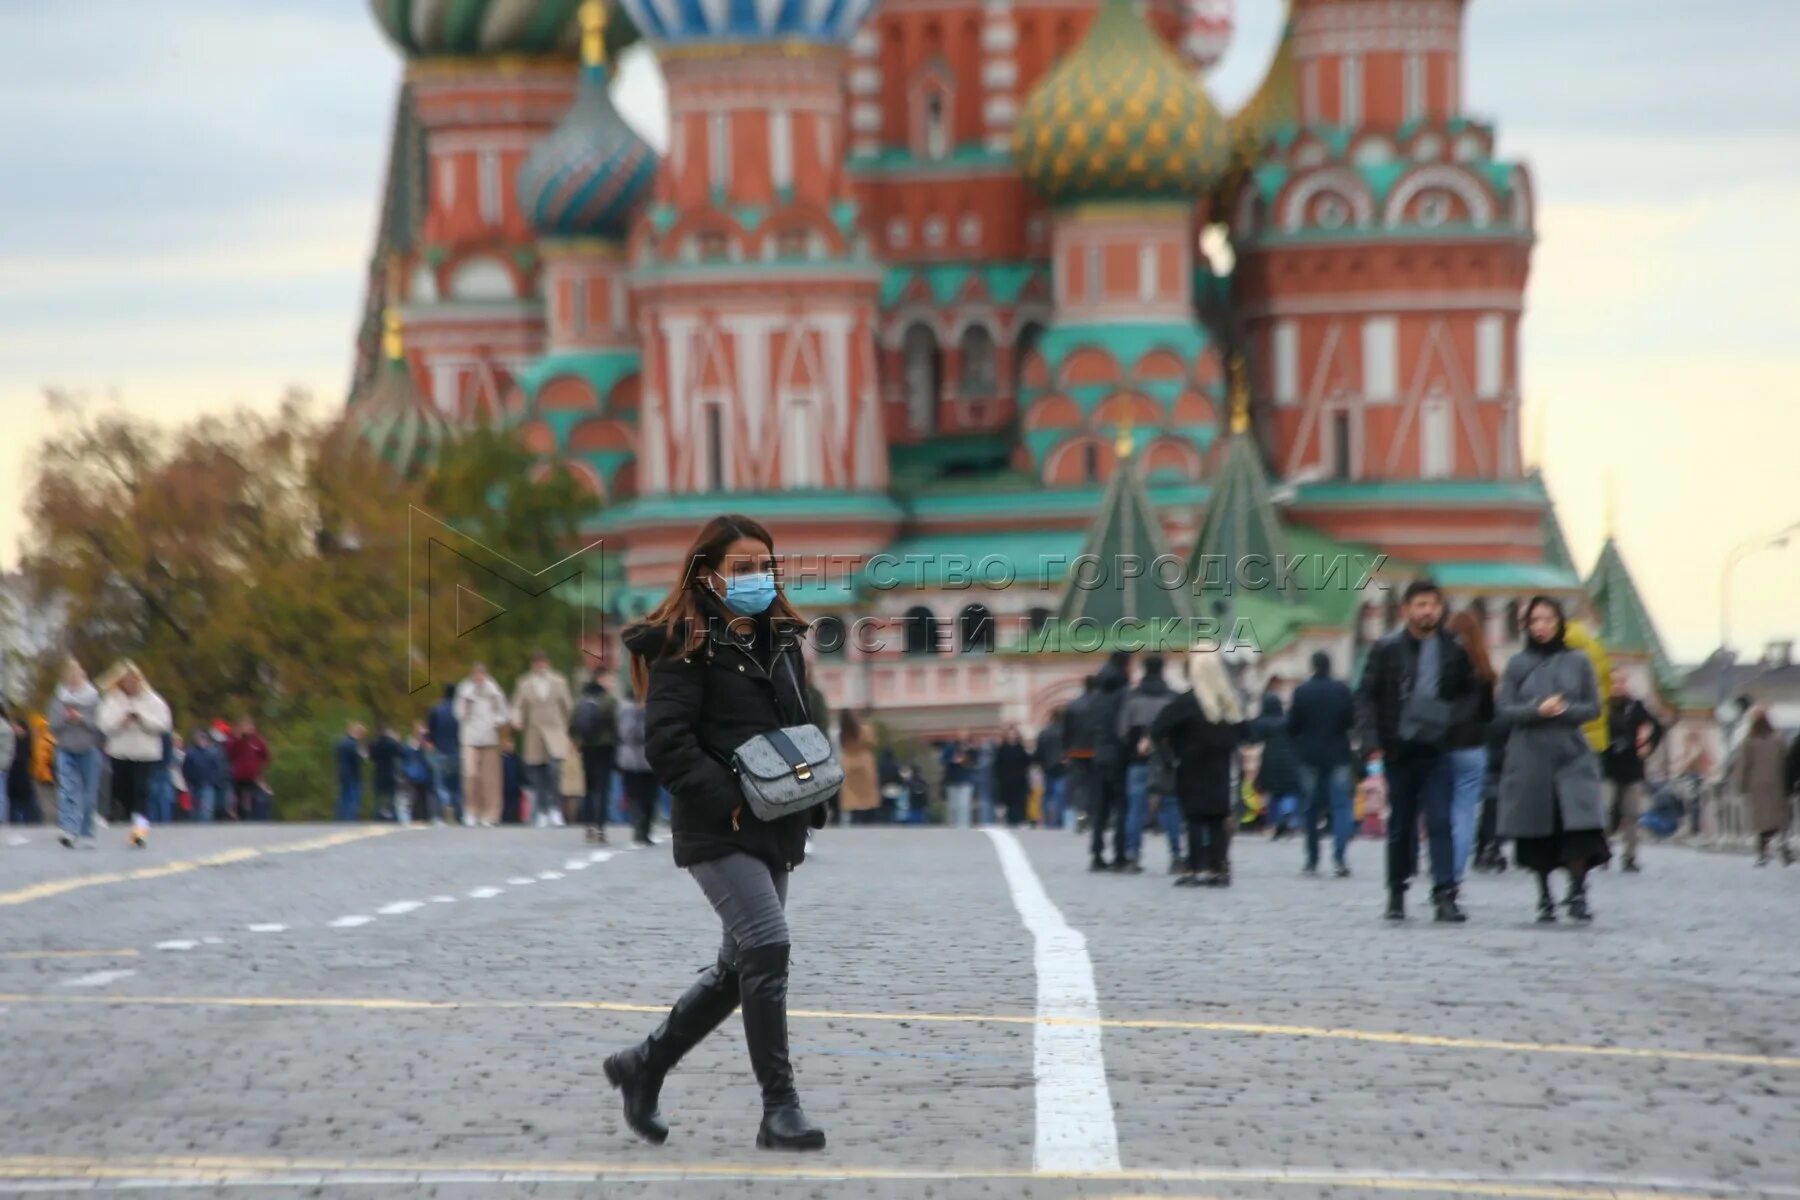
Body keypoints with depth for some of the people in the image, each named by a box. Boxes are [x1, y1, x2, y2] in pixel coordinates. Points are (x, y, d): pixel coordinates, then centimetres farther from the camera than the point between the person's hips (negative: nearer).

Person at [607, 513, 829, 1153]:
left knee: (742, 966, 12)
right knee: (766, 945, -19)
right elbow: (667, 742, -15)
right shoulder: (685, 645, -8)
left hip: (777, 832, 8)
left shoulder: (782, 640, 14)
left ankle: (643, 1065, 30)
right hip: (718, 833, -8)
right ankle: (779, 1109, -15)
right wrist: (728, 800, -21)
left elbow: (804, 727, 23)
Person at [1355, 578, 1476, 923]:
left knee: (1440, 823, -8)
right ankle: (1397, 894, 19)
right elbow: (1366, 696, 0)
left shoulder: (1453, 651, 5)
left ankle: (1445, 894, -12)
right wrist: (1370, 741, -9)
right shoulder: (1387, 649, 1)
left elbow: (1469, 697, 12)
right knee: (1400, 826, 8)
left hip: (1438, 751, 0)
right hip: (1400, 749, 0)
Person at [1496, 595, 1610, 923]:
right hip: (1530, 757, 0)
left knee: (1578, 827, -14)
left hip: (1572, 754, 0)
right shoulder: (1518, 664, 5)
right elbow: (1503, 711, 2)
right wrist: (1537, 710, -14)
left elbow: (1593, 707, 7)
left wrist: (1565, 710, -11)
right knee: (1537, 832, 0)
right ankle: (1545, 898, 11)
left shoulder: (1577, 662, 6)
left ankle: (1577, 895, -6)